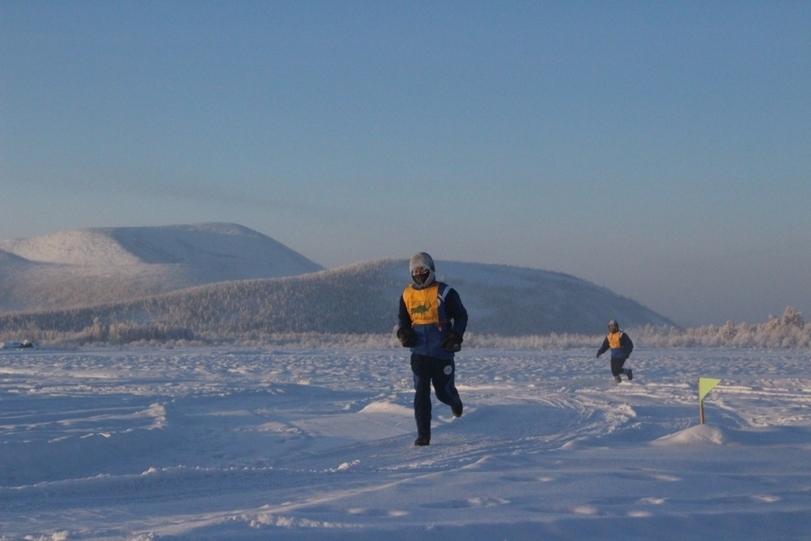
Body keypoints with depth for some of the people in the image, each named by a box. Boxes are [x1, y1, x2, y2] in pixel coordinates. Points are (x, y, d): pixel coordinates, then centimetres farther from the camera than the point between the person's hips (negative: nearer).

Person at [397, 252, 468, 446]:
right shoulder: (407, 295, 7)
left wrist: (455, 336, -13)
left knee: (443, 391, 6)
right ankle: (423, 435, 0)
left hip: (442, 353, -3)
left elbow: (461, 316, 0)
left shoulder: (444, 292, -6)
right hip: (419, 353, 3)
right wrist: (403, 332, 0)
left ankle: (454, 401, 43)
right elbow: (402, 318, 21)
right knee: (421, 394, -4)